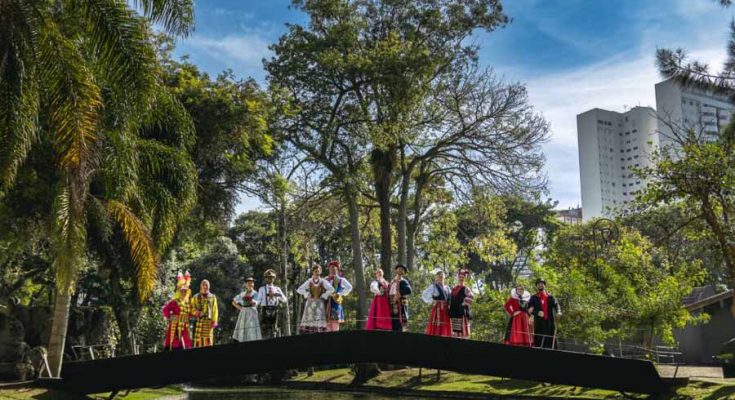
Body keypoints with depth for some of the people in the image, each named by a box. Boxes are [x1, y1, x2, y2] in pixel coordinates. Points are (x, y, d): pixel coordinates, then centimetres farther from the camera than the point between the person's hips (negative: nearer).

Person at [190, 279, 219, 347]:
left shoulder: (213, 297, 12)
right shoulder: (195, 297, 12)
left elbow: (215, 310, 8)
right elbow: (192, 308, 8)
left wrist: (214, 321, -3)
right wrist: (195, 312, -14)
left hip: (209, 321, 0)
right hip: (199, 321, 0)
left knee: (208, 339, -5)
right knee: (198, 339, -8)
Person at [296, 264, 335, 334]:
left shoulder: (323, 281, -1)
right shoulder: (309, 281, 5)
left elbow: (331, 290, -11)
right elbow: (299, 290, 2)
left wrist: (323, 296, -8)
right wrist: (307, 295, -5)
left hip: (319, 304, -2)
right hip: (310, 304, 2)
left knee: (319, 322, -9)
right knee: (309, 321, -4)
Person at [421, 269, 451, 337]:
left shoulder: (447, 287, 17)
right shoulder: (433, 286, -1)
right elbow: (424, 295, -10)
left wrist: (449, 305, 5)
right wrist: (431, 302, -11)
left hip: (446, 310, 6)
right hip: (437, 309, -6)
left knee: (445, 328, 2)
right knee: (436, 329, -11)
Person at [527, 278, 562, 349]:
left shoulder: (550, 297, 15)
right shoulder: (534, 298, 10)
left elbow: (556, 305, 7)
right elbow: (529, 309, 3)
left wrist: (558, 311, -15)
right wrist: (537, 312, -14)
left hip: (549, 322, 2)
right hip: (539, 322, -1)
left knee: (550, 340, -2)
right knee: (539, 341, -5)